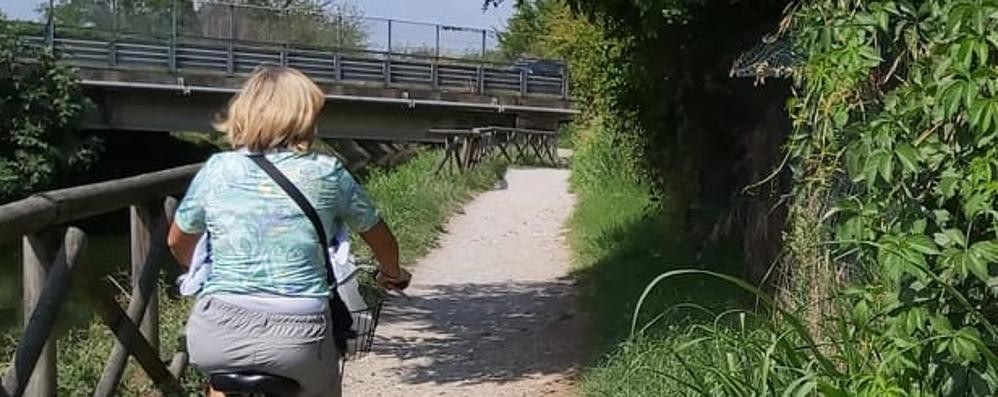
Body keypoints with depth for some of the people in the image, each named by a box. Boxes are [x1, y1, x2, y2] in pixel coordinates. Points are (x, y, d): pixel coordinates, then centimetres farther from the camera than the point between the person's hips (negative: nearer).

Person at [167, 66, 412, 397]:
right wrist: (393, 275, 36)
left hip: (217, 337, 2)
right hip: (298, 336, -2)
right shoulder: (327, 174, 1)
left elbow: (177, 242, 20)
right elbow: (380, 238, 15)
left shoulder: (217, 169, 5)